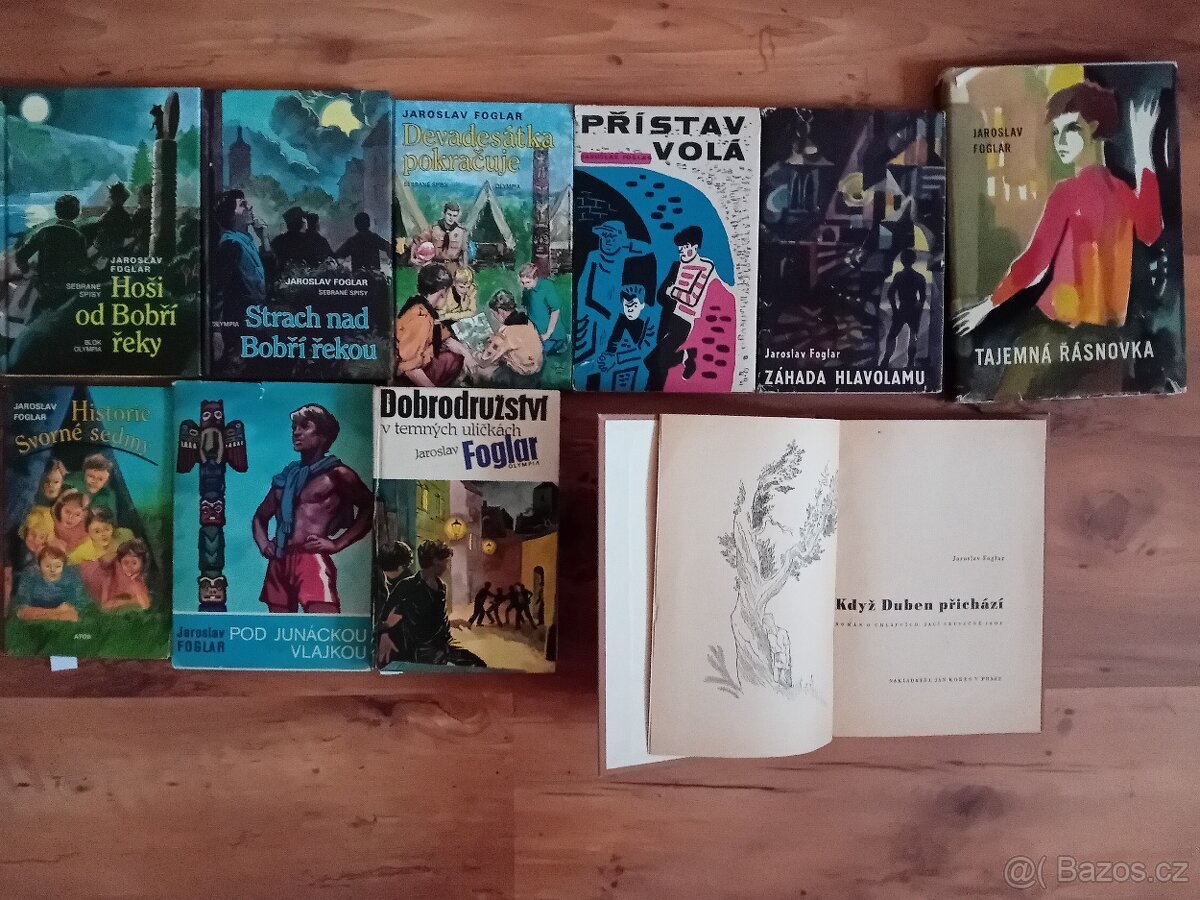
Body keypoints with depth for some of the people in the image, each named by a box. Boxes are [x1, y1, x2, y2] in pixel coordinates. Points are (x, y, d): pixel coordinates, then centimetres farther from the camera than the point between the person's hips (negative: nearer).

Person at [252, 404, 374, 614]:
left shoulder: (337, 474, 2)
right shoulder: (286, 476, 19)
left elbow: (370, 509, -6)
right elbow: (260, 517, 29)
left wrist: (337, 543, -10)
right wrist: (263, 543, 9)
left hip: (311, 560, -7)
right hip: (278, 564, 7)